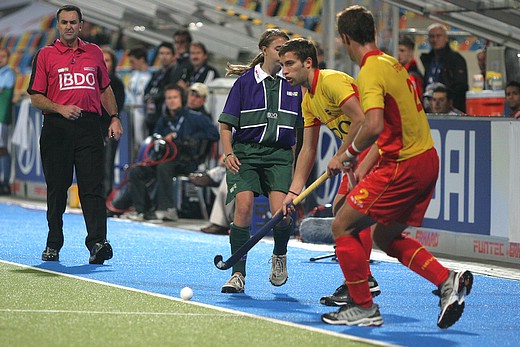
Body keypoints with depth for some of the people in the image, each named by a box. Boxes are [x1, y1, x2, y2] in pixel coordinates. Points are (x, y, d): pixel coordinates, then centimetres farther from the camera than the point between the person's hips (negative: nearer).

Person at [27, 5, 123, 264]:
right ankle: (53, 245, 14)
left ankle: (97, 243, -18)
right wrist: (60, 109, -12)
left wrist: (114, 118, 12)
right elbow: (36, 96, 4)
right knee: (57, 188, 4)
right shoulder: (45, 55, 7)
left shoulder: (94, 52, 15)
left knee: (92, 187, -9)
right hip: (57, 128, -1)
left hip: (89, 127, 1)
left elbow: (105, 89, 23)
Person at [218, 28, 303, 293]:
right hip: (245, 152, -1)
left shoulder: (293, 84, 9)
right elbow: (226, 124, 4)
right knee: (243, 207, -19)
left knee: (281, 211, -17)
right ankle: (238, 274, -9)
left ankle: (279, 256, 15)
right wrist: (228, 153, -10)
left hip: (280, 155, 1)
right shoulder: (245, 81, 3)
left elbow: (303, 126, 16)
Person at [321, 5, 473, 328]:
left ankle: (364, 307, 2)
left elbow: (374, 125, -29)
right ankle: (448, 280, 8)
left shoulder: (371, 71, -15)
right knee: (385, 236, 20)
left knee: (342, 226, -1)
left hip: (404, 166, -9)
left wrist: (351, 152, -11)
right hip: (427, 159, 9)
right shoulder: (392, 63, 13)